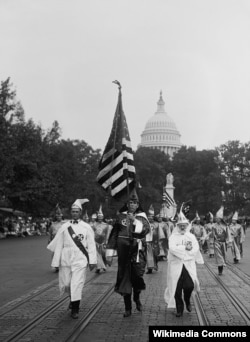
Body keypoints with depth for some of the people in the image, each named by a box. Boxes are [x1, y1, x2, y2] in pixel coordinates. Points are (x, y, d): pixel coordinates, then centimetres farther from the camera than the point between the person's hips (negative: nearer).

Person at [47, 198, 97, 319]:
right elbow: (58, 245, 7)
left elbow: (91, 245, 2)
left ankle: (75, 310, 8)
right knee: (65, 284, 8)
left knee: (77, 284, -7)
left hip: (80, 260, -2)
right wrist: (56, 262, 5)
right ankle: (73, 299, 38)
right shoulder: (64, 227, 4)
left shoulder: (86, 227, 1)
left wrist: (92, 261, -3)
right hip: (66, 259, 2)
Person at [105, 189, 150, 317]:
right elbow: (113, 235, 7)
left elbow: (146, 229, -14)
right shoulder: (121, 217, 6)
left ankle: (137, 297, 23)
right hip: (123, 253, 1)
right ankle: (127, 308, 15)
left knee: (138, 276, -9)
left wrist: (135, 221, -27)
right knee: (124, 279, 2)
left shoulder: (142, 217, 5)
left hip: (138, 252, -1)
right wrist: (109, 254, 5)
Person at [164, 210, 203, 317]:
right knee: (177, 289, -1)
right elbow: (172, 248, -13)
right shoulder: (173, 237, 5)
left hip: (189, 265, 1)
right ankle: (179, 308, 16)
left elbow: (196, 248, -3)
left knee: (189, 286, -13)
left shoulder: (191, 236, 12)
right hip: (176, 265, -1)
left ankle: (187, 301, 19)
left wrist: (180, 249, -11)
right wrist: (185, 248, -11)